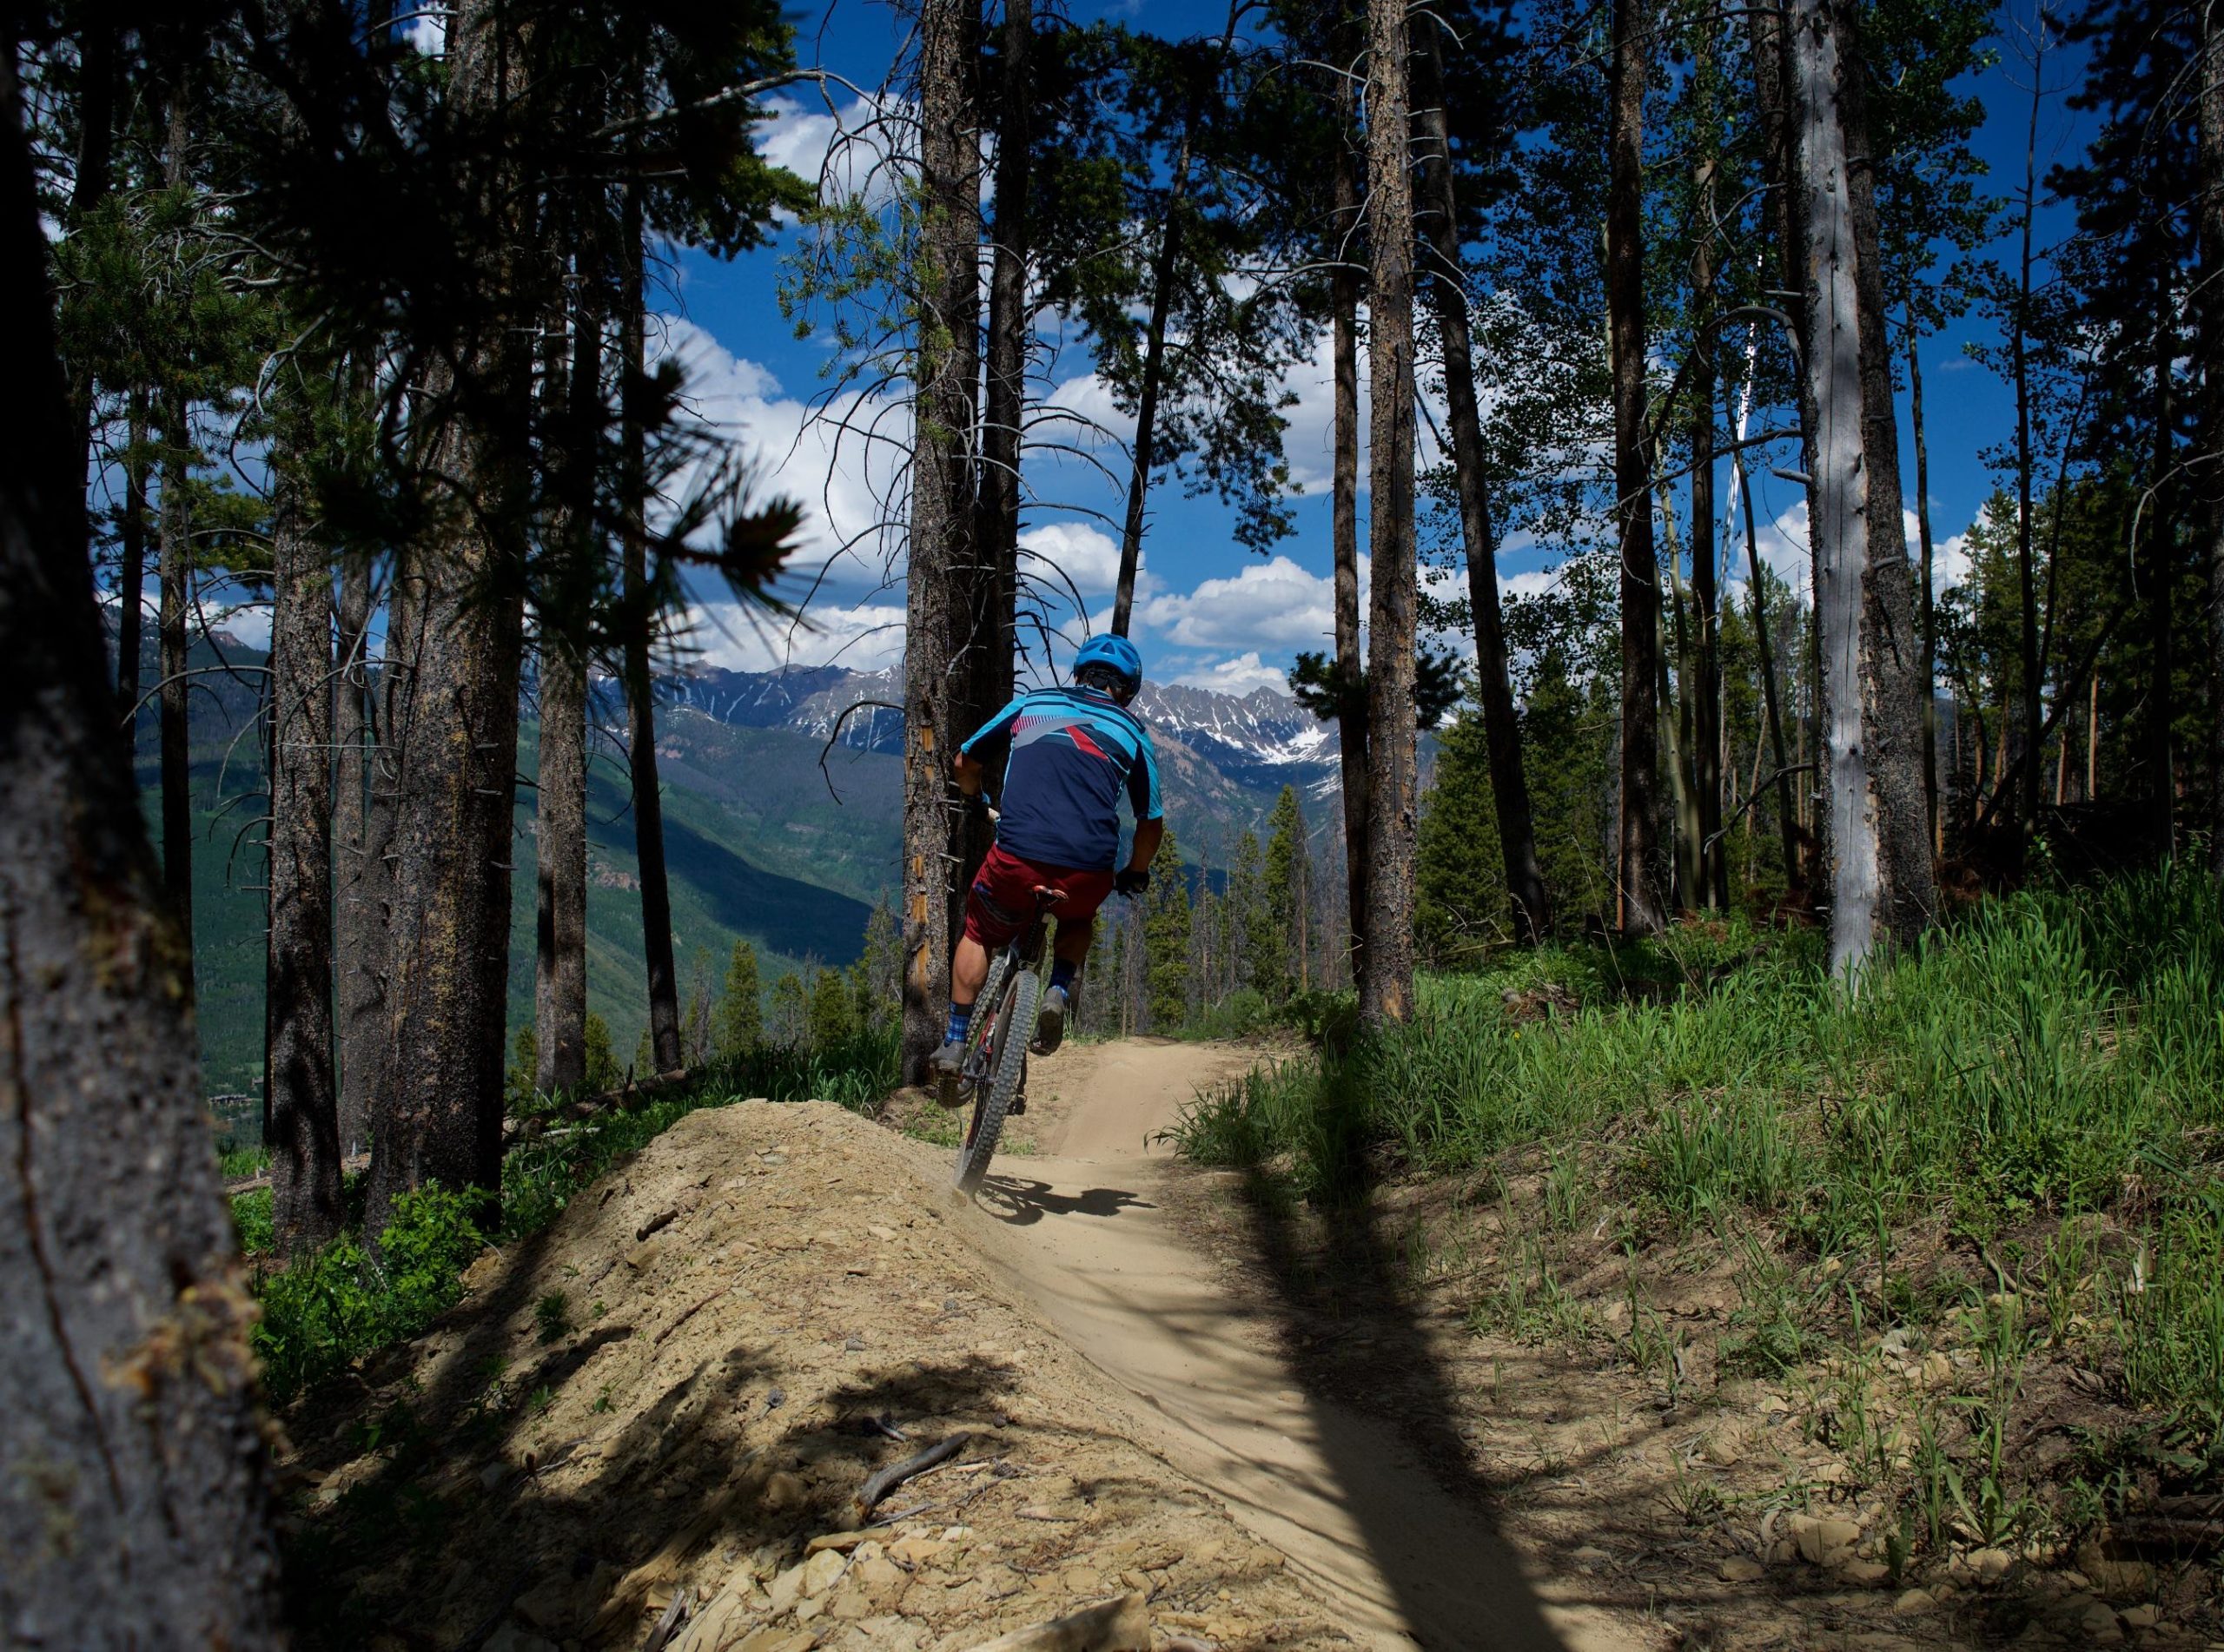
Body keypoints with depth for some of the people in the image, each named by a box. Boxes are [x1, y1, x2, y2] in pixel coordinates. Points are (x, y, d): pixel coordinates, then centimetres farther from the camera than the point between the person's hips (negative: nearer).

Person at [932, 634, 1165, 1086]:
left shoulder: (1031, 703, 21)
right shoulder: (1132, 731, 20)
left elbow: (965, 762, 30)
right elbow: (1152, 823, 21)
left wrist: (979, 806, 50)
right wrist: (1135, 874, 39)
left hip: (1017, 857, 0)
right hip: (1088, 871, 0)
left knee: (979, 935, 27)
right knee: (1078, 923, 35)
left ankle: (954, 1043, 21)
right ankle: (1059, 991, 11)